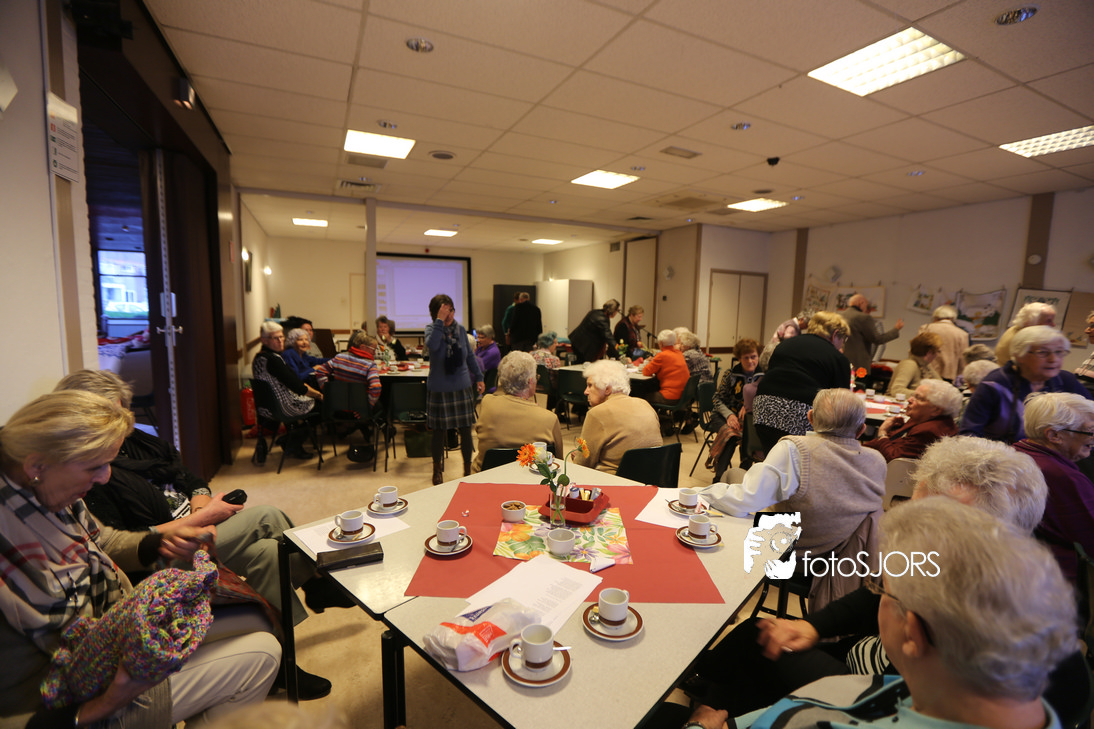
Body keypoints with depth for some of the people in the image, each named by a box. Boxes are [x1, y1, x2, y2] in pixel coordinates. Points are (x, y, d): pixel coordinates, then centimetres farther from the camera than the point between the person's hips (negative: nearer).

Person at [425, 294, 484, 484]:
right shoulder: (431, 328, -8)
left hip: (462, 388, 3)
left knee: (465, 430, 7)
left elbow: (470, 355, 14)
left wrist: (479, 377, 15)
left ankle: (468, 469, 24)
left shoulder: (461, 329, 1)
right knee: (439, 431, 10)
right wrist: (440, 321, -28)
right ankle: (437, 470, 31)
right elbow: (431, 345, -31)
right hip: (438, 389, -2)